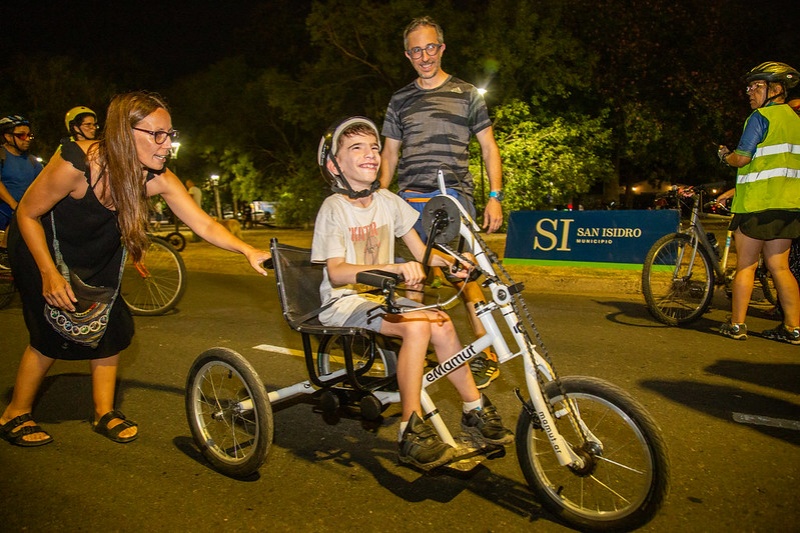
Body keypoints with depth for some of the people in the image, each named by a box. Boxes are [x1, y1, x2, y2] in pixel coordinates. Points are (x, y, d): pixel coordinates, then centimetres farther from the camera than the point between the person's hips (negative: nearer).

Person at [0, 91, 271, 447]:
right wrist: (49, 274, -26)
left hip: (97, 254, 5)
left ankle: (104, 413, 16)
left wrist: (247, 250, -39)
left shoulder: (157, 178, -24)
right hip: (42, 245, -5)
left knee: (111, 325, 1)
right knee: (54, 334, -7)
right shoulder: (76, 163, -36)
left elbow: (203, 223, -24)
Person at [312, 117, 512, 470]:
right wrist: (394, 268, -36)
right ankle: (411, 433, -20)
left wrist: (448, 262, -13)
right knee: (416, 326, -29)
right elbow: (336, 272, -24)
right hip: (344, 300, -6)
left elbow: (421, 252, 8)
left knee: (441, 323, -15)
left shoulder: (388, 201, 6)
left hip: (380, 295, 6)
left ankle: (475, 410, 4)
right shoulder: (334, 208, -13)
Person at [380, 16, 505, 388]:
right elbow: (389, 154, 19)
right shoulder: (400, 100, 16)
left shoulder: (467, 94, 9)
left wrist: (495, 196, -2)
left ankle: (486, 353, -1)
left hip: (454, 195, -3)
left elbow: (489, 148, 8)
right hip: (410, 200, 3)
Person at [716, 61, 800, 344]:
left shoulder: (761, 116, -8)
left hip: (757, 204, -7)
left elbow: (742, 159, -15)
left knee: (746, 265, 0)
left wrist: (724, 155, 6)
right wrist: (738, 189, 25)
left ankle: (737, 325, 4)